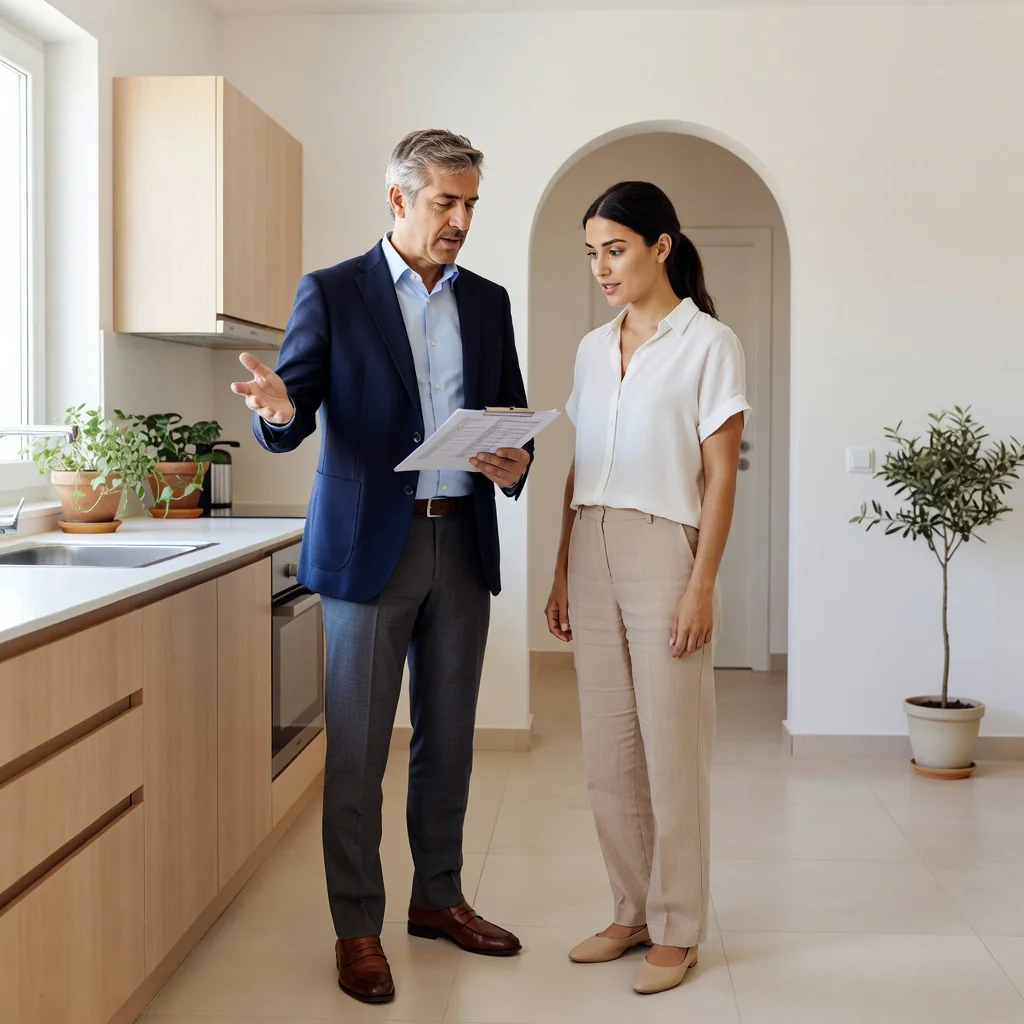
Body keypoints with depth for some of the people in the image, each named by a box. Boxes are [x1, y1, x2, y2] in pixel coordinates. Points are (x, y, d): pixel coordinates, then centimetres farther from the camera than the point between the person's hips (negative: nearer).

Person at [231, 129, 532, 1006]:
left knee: (449, 737, 12)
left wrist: (516, 463, -7)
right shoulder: (332, 294, -1)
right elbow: (289, 420, -5)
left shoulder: (488, 302, 12)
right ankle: (358, 928, 12)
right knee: (358, 747, 0)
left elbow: (513, 414, 16)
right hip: (370, 545, -4)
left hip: (462, 543, 4)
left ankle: (439, 899, 28)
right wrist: (277, 410, -29)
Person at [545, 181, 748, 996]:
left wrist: (702, 586, -13)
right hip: (593, 555, 6)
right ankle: (633, 912, 23)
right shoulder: (594, 349, 14)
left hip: (664, 552, -6)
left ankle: (677, 930, 13)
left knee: (671, 752, 1)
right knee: (608, 753, 9)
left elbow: (720, 476, -7)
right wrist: (562, 572, 13)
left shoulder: (709, 343, -3)